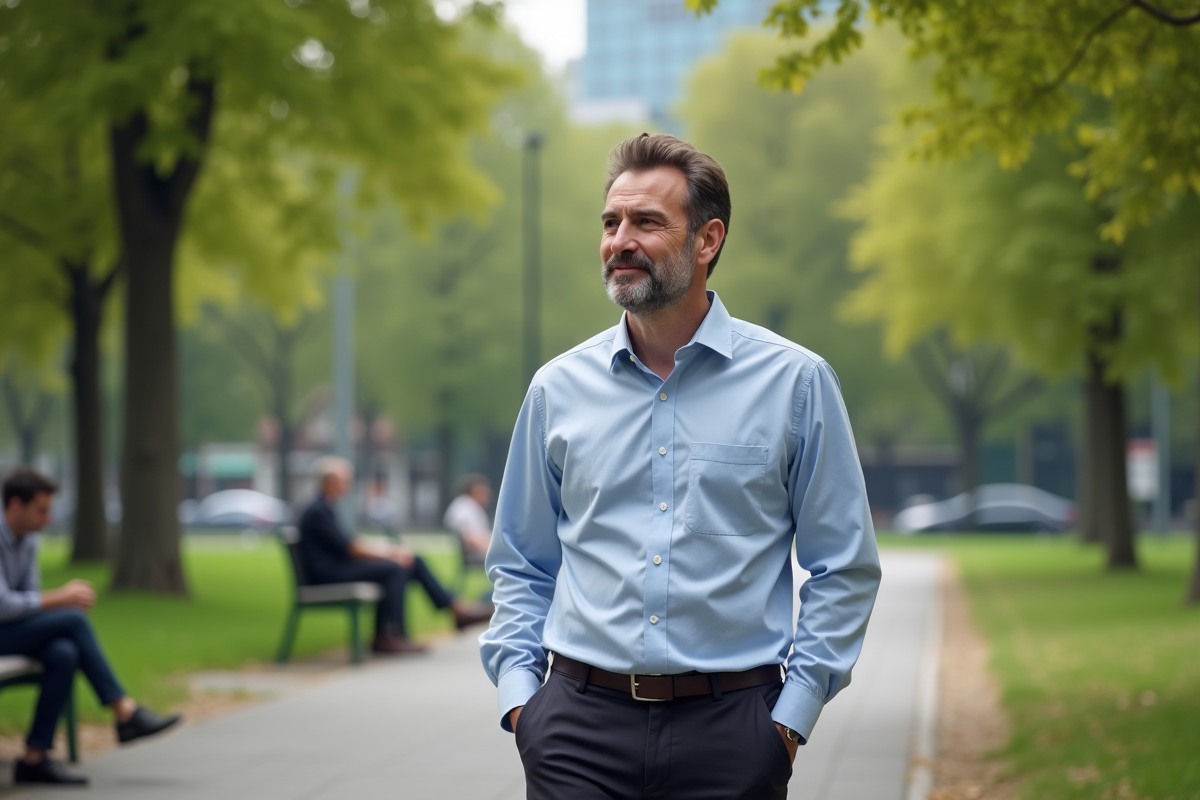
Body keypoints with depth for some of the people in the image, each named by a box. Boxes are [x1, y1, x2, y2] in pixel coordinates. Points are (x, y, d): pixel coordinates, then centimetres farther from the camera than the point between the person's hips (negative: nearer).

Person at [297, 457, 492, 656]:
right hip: (327, 573, -10)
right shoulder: (317, 512, -14)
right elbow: (348, 546, -19)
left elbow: (351, 541, 16)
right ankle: (390, 636, -22)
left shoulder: (325, 509, 18)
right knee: (394, 569, -26)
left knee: (413, 561, 2)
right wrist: (389, 553, -12)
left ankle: (459, 609, 1)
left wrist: (391, 549, 4)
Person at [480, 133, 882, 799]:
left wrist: (792, 714, -5)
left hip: (730, 729, -1)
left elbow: (845, 568, 2)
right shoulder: (558, 389, 7)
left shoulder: (794, 381, 1)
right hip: (581, 725, 2)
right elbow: (520, 565, 15)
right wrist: (517, 694, 2)